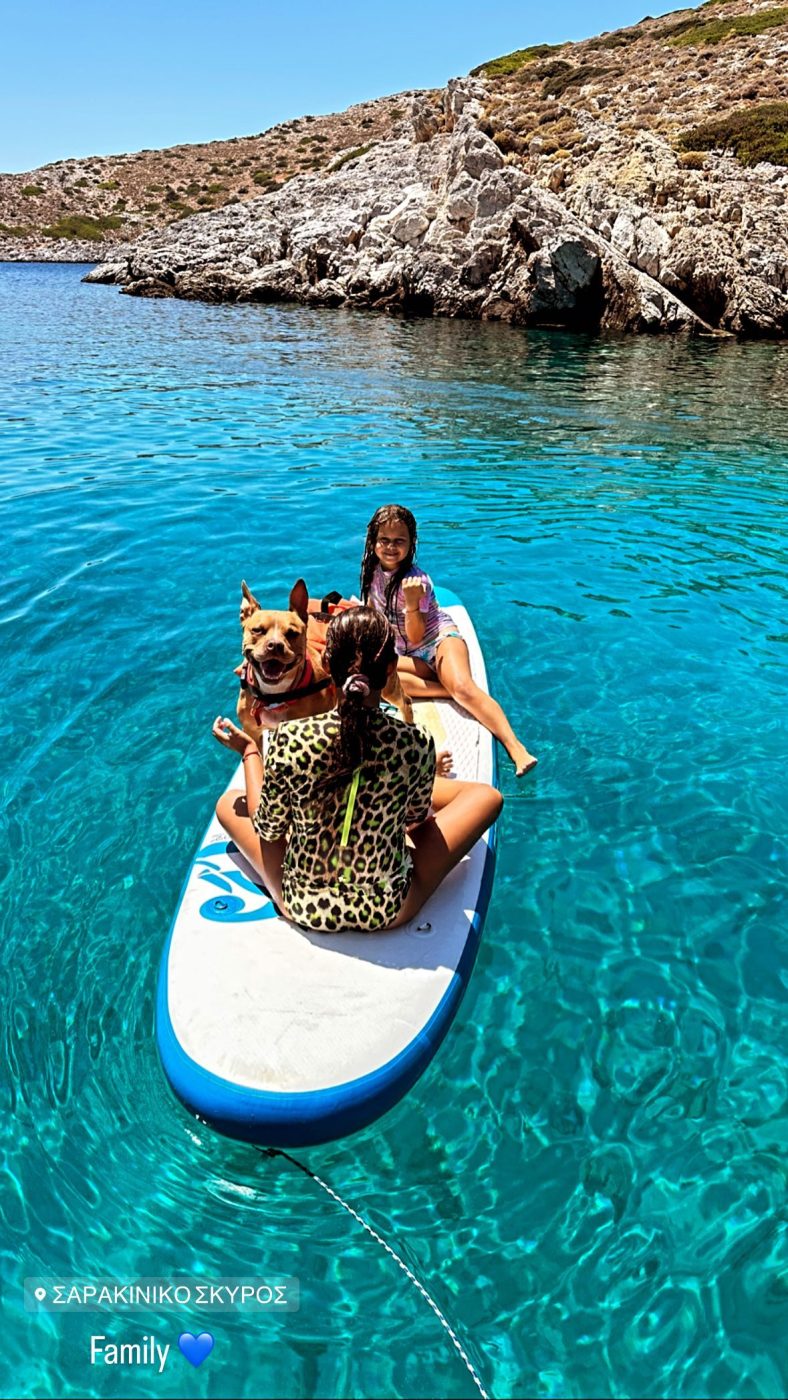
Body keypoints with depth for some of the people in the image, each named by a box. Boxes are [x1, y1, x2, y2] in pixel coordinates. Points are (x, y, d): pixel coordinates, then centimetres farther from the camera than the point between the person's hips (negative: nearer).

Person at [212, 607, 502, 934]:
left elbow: (268, 829, -5)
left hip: (303, 907, 1)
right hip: (387, 911, 0)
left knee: (229, 802, 24)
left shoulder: (288, 739, -22)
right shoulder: (416, 744, -22)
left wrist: (249, 752, 9)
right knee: (486, 795, 15)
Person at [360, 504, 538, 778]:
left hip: (440, 637, -5)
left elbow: (416, 637, -19)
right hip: (405, 654, 6)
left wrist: (412, 604, -34)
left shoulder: (416, 581, -15)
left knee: (463, 687, -37)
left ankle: (517, 749, -45)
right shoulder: (374, 568, 3)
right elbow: (373, 609, 23)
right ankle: (447, 688, -28)